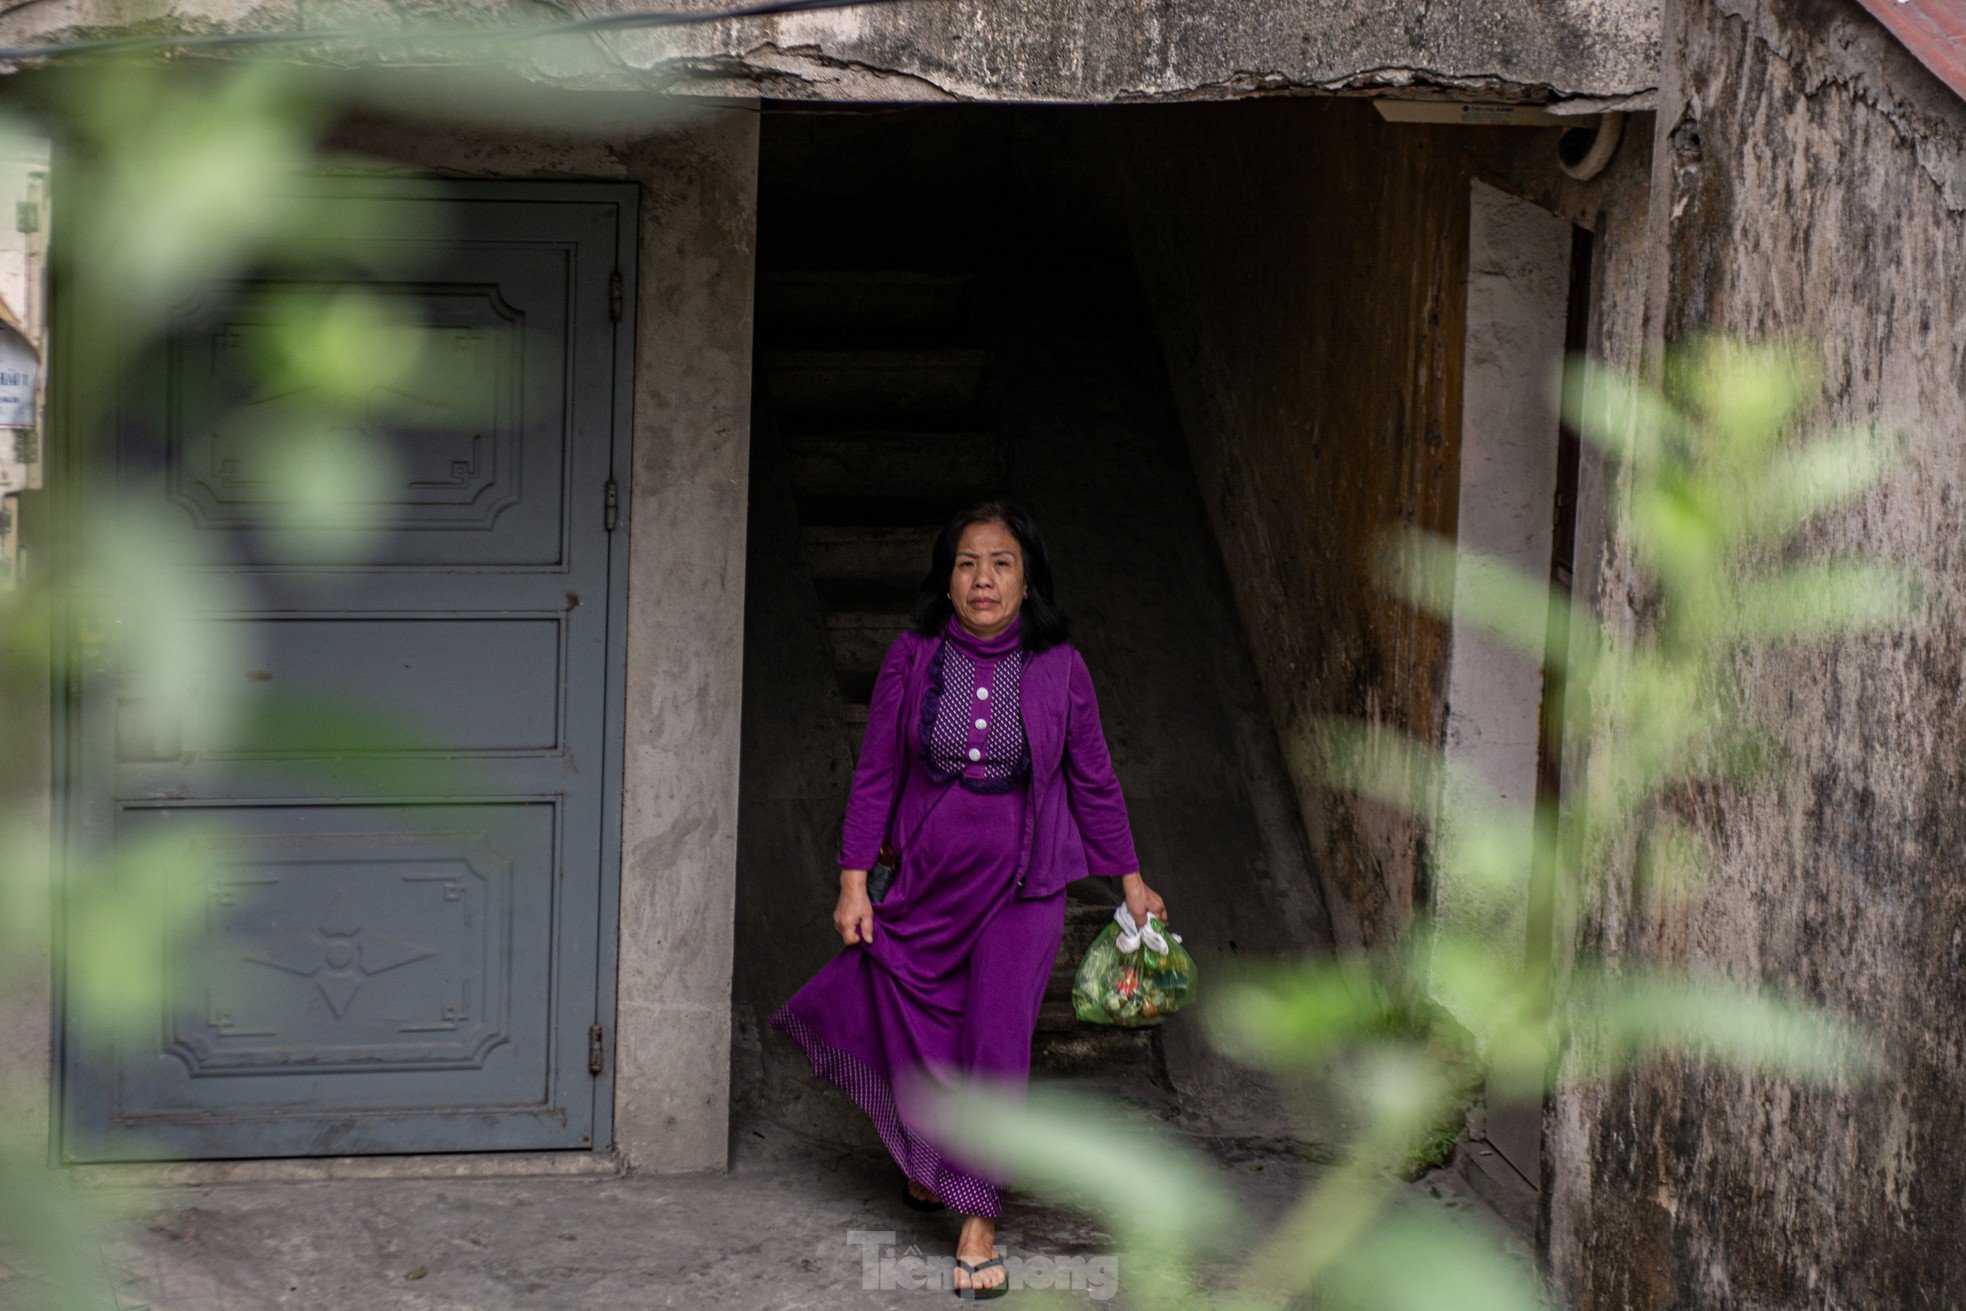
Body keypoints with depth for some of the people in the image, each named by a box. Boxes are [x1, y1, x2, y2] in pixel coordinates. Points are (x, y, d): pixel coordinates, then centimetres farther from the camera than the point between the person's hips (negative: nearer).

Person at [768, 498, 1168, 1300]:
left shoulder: (1058, 667, -5)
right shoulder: (913, 659, -4)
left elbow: (1093, 780, 5)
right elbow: (876, 773, 1)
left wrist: (1131, 880, 9)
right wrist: (854, 880, -2)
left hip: (1022, 888, -2)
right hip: (927, 880, 2)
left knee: (996, 1038, -14)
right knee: (917, 1038, 11)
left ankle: (978, 1224, -8)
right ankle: (926, 1162, 43)